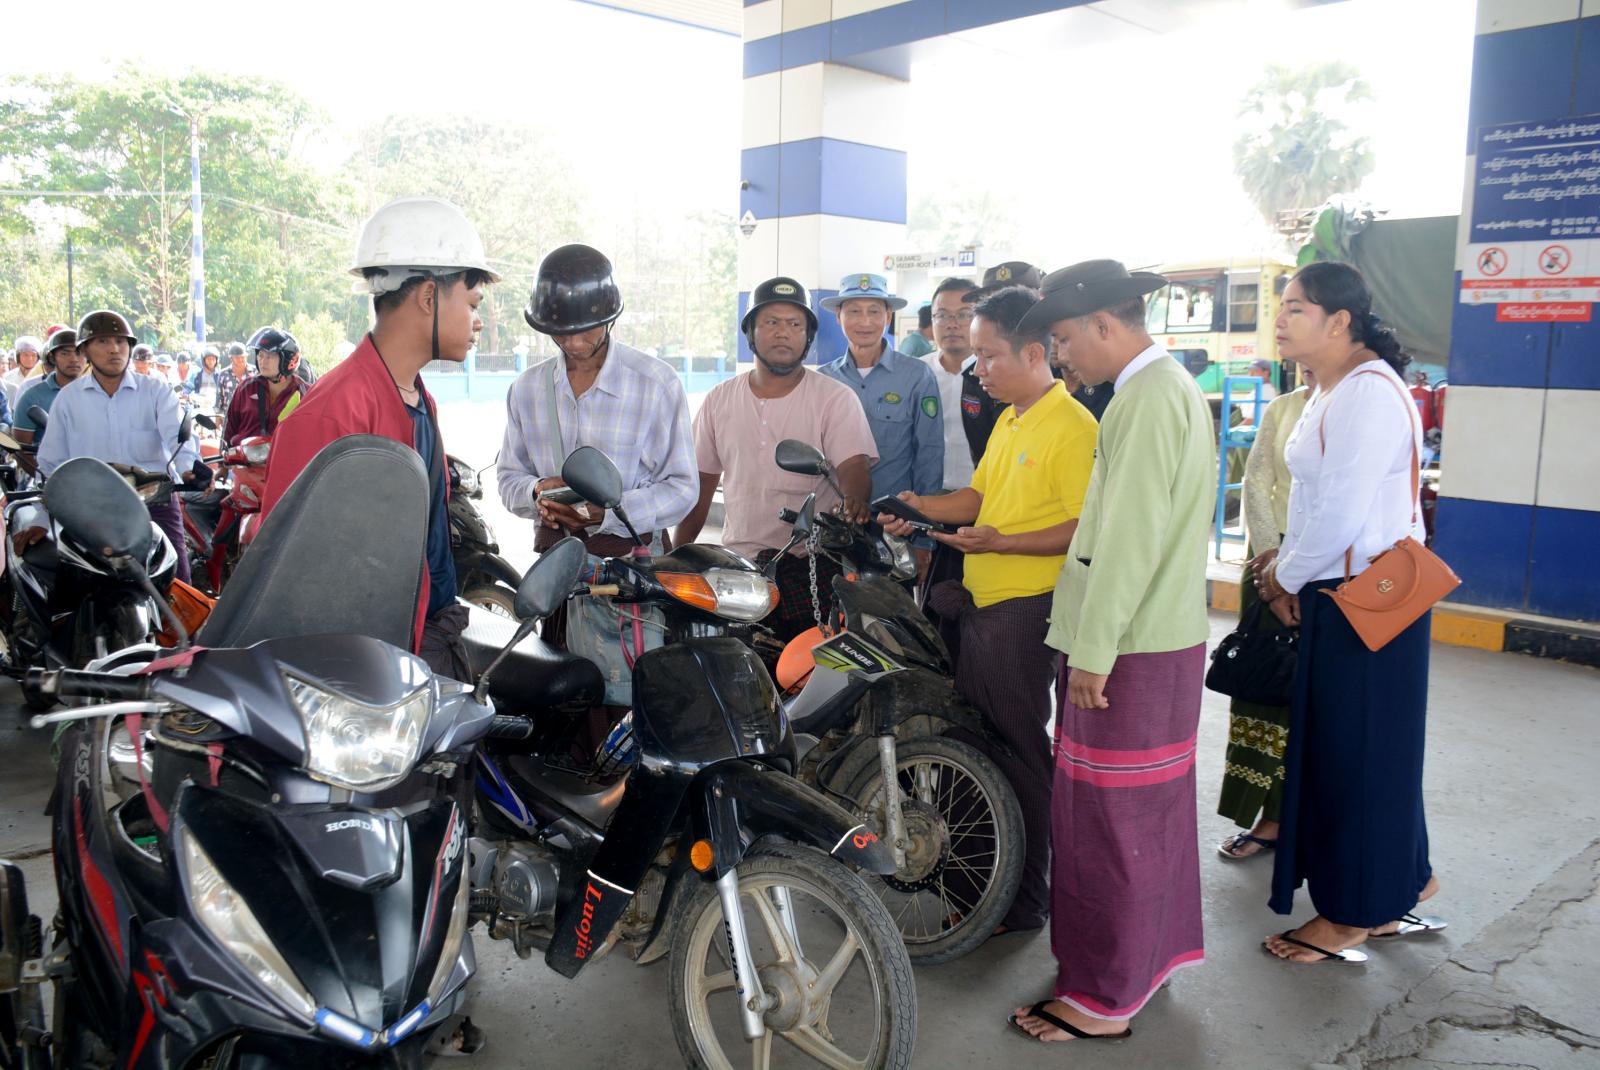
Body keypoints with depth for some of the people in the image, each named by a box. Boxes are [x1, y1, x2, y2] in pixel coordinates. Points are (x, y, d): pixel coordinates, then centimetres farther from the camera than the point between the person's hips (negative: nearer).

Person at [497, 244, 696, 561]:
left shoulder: (658, 383, -1)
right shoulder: (527, 387, 13)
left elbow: (682, 487, -2)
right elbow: (509, 476, 19)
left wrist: (607, 511, -16)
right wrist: (537, 492, -5)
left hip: (631, 552, -3)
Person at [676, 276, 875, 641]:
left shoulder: (835, 398, 3)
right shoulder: (720, 399, 13)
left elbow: (854, 466, -10)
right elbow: (701, 484, 16)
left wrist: (852, 501, -33)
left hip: (813, 568, -2)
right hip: (736, 564, 3)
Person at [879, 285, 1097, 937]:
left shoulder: (1071, 426, -15)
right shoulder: (1008, 420, 16)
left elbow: (1083, 529, -20)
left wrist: (999, 542, -25)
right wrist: (920, 508, 7)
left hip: (1027, 608, -10)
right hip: (980, 602, 10)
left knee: (1019, 751, 0)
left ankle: (1028, 900, 15)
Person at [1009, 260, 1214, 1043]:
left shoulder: (1149, 396, -16)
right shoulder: (1172, 385, 15)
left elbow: (1129, 536, -22)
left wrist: (1094, 650, -19)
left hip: (1133, 649, -10)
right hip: (1162, 636, 10)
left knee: (1112, 818, -1)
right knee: (1149, 810, 18)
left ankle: (1103, 999, 10)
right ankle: (1150, 955, 33)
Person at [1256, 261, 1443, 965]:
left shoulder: (1369, 392, -19)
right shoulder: (1331, 392, 13)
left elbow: (1340, 511, -23)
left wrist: (1284, 575, -10)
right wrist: (1288, 571, 7)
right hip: (1334, 593, 10)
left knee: (1358, 750, 2)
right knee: (1333, 746, 16)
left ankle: (1355, 917, 19)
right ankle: (1404, 887, 33)